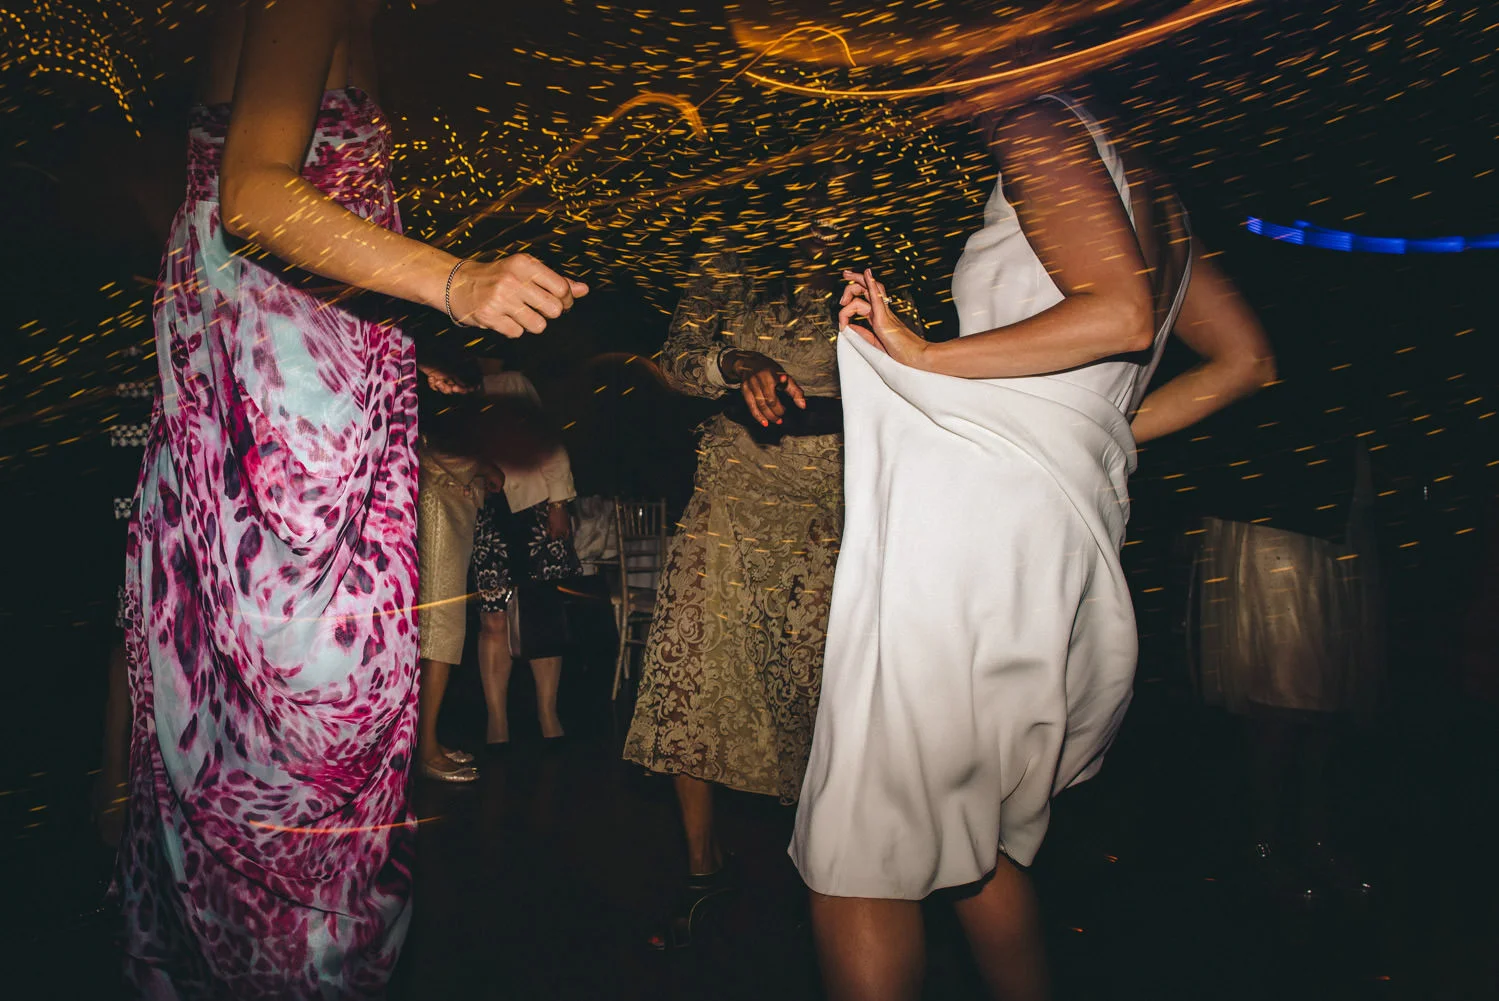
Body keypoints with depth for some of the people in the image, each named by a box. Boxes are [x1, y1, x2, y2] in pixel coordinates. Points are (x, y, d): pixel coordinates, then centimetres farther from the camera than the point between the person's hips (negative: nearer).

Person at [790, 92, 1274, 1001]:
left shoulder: (1042, 127, 3)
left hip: (973, 499, -9)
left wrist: (926, 357, -9)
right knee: (978, 839, 20)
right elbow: (1248, 361, 23)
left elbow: (1119, 315, -13)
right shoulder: (1146, 191, 26)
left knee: (857, 853, -4)